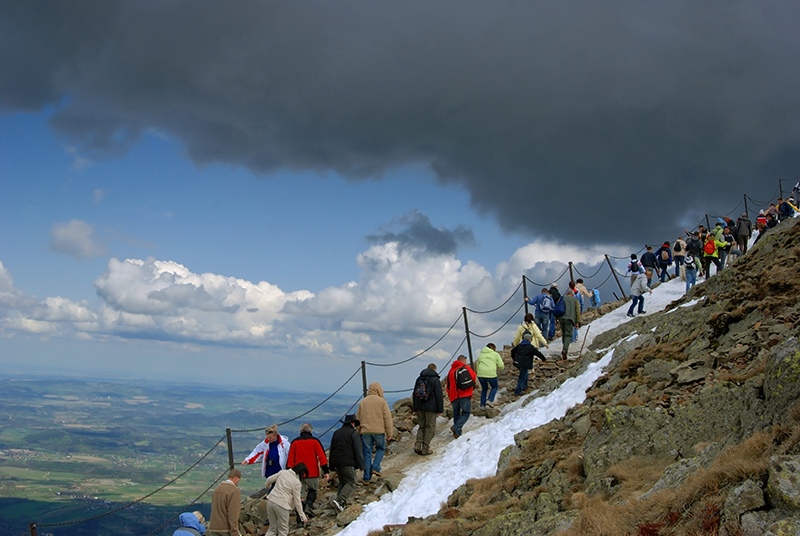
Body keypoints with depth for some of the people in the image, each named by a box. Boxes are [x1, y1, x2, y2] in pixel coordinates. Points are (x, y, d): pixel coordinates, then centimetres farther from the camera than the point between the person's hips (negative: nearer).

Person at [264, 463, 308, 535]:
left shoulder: (283, 472, 5)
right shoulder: (296, 483, -9)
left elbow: (269, 480, 15)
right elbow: (297, 501, -5)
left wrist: (268, 487, 39)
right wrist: (303, 516, 3)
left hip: (270, 501, 6)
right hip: (281, 505, -6)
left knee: (272, 529, 19)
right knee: (283, 532, 9)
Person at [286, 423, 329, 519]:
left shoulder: (295, 442, 5)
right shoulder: (315, 441, 1)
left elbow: (290, 458, 3)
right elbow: (321, 456, -4)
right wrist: (326, 471, -3)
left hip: (298, 473, 1)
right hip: (312, 473, -1)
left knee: (299, 494, 6)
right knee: (313, 490, 18)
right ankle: (308, 506, -8)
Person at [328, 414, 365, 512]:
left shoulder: (336, 433, 15)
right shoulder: (353, 433, -4)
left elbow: (332, 449, 19)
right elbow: (358, 450, -9)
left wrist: (332, 465, 24)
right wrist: (361, 465, -7)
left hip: (337, 463, 6)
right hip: (348, 463, -6)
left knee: (341, 482, 17)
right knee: (350, 483, -3)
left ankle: (341, 503, 10)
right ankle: (339, 500, -20)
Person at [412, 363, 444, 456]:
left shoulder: (419, 379, 11)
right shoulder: (435, 380, -7)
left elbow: (415, 394, 15)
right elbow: (439, 396, -9)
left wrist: (415, 409, 20)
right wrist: (440, 410, -3)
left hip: (420, 407, 5)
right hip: (430, 408, -5)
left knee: (422, 426, 15)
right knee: (430, 428, 4)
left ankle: (418, 445, -1)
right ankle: (425, 449, 2)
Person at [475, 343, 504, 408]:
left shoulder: (481, 355, 21)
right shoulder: (496, 354, 9)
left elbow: (477, 366, 19)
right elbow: (501, 366, 6)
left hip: (481, 374, 4)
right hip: (491, 374, -4)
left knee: (484, 388, 25)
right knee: (494, 387, 21)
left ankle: (482, 404, 17)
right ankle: (489, 400, -1)